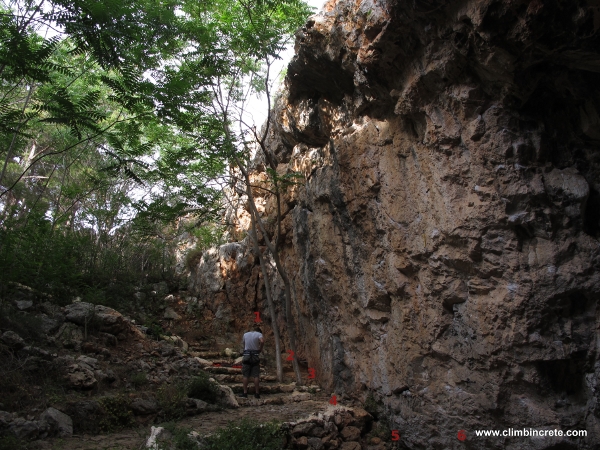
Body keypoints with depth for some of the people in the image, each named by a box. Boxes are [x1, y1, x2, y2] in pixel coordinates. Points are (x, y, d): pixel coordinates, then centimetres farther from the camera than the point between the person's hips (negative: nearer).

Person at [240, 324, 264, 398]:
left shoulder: (245, 334, 13)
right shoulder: (259, 334, 1)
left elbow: (243, 343, 23)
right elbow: (262, 341, -18)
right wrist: (260, 349, -5)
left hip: (246, 356, 2)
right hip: (255, 356, -2)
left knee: (245, 375, 3)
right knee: (256, 376, 1)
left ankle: (245, 393, 1)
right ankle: (257, 393, 1)